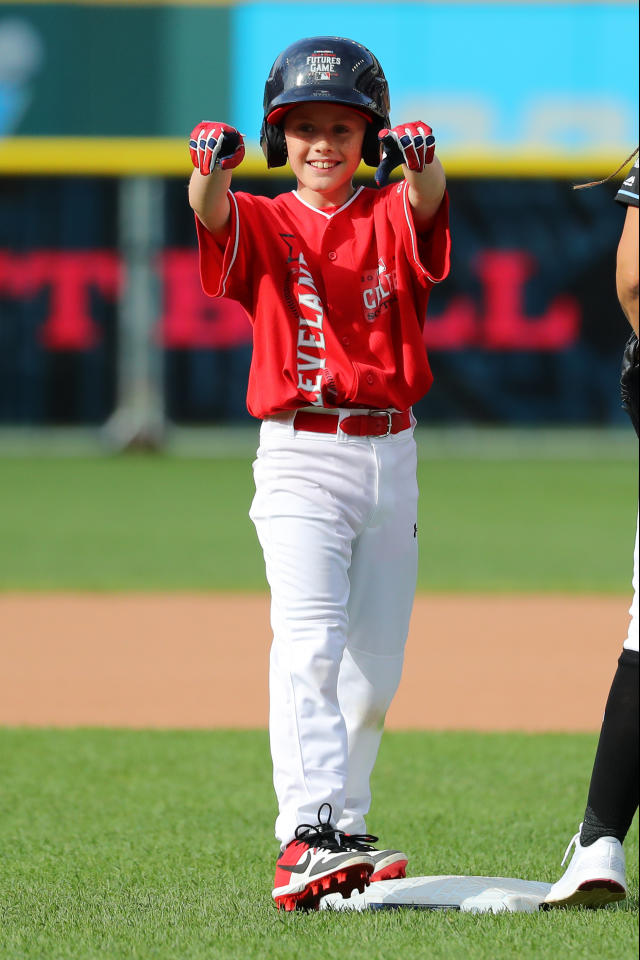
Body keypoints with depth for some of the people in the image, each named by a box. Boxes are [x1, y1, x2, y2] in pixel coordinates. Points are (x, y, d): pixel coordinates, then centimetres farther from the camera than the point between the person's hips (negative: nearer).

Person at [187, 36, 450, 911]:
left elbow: (427, 204, -17)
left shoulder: (390, 218, 7)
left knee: (375, 668, 9)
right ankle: (306, 839, -29)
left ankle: (342, 835, 21)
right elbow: (214, 216, -20)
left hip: (389, 460, 4)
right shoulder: (264, 225, 2)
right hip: (300, 459, -4)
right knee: (309, 646, -19)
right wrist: (210, 170, -45)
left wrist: (421, 162, -41)